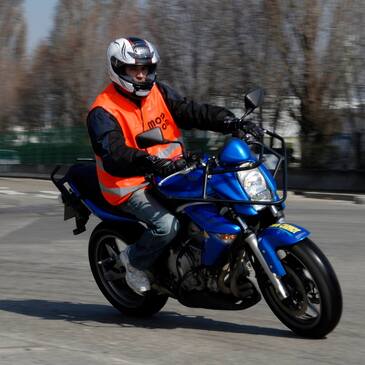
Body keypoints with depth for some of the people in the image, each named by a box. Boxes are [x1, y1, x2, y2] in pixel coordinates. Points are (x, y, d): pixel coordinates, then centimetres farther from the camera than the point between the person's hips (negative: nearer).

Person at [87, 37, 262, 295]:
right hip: (131, 186, -7)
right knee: (167, 225, -29)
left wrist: (231, 121, -17)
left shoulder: (159, 93, 7)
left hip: (171, 174, 7)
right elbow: (113, 156, -29)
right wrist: (149, 162, -47)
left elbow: (191, 111, -1)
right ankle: (134, 261, -1)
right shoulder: (103, 112, -14)